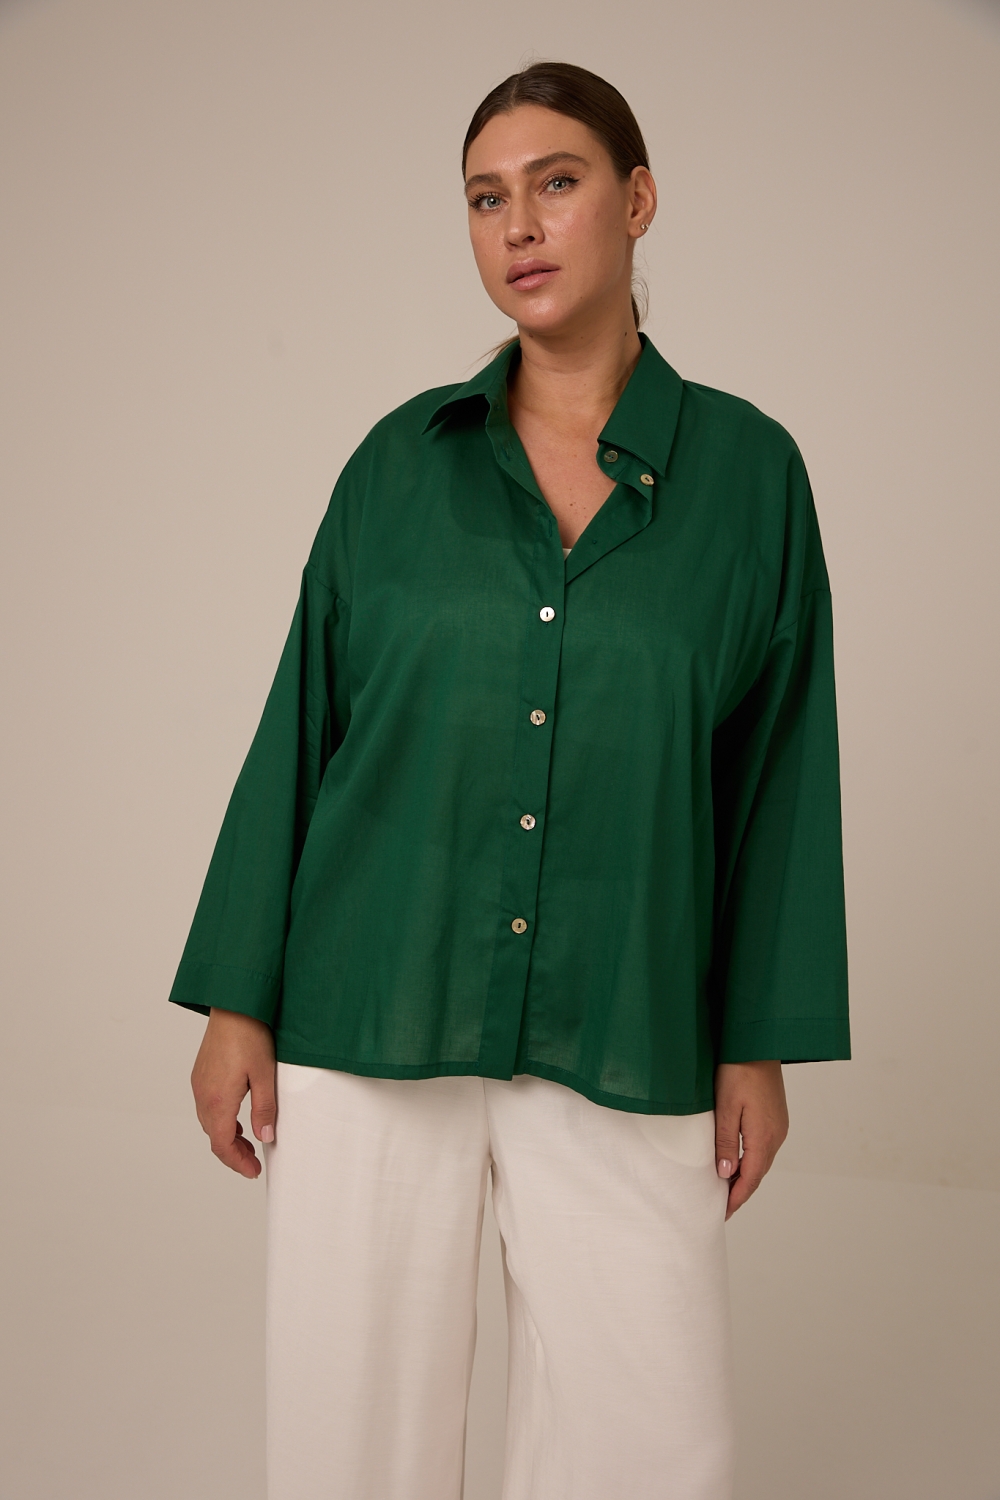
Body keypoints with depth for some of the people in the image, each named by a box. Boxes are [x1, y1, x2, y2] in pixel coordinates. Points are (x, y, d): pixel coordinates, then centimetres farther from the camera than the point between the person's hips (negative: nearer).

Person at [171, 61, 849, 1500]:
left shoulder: (748, 469, 1)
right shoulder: (403, 461, 2)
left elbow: (777, 765, 3)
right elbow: (303, 725, 4)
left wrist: (762, 1043, 2)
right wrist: (236, 1001, 1)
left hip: (621, 1039, 0)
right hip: (375, 1009, 1)